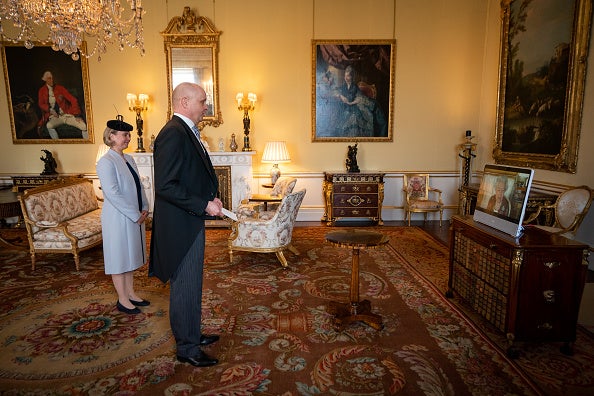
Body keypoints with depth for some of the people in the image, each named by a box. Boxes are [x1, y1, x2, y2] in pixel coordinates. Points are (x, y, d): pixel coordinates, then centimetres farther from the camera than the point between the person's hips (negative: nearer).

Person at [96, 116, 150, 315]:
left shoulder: (129, 159, 9)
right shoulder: (105, 162, -15)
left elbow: (138, 186, 14)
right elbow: (113, 194, -22)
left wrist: (144, 208, 1)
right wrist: (135, 215, -19)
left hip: (135, 216, 8)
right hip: (118, 218, -8)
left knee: (131, 255, 17)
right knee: (119, 258, 5)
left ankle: (131, 293, 30)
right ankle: (122, 300, 18)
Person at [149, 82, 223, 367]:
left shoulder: (186, 132, 13)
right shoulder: (173, 134, -19)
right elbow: (165, 186, -25)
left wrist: (210, 198, 4)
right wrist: (204, 205, -20)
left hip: (190, 223, 10)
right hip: (180, 226, -10)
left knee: (190, 285, 20)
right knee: (185, 287, 3)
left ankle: (191, 335, 37)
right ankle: (186, 349, 21)